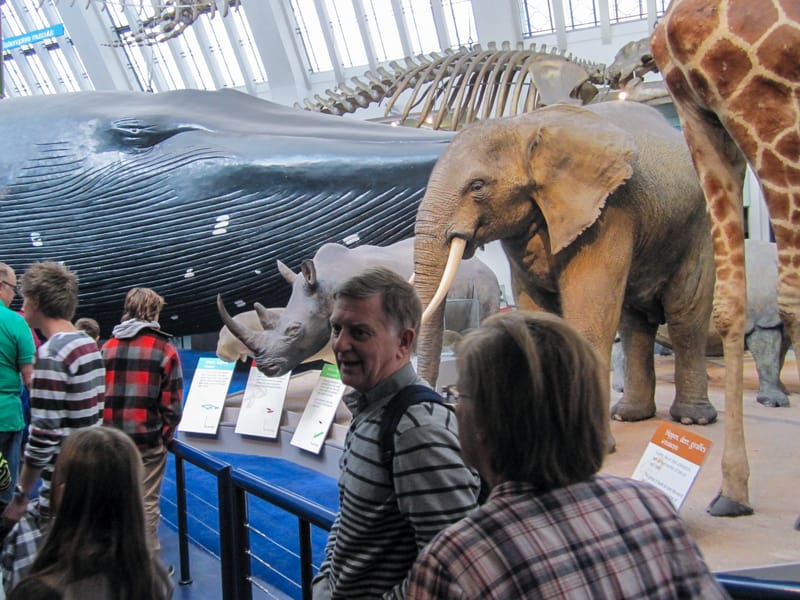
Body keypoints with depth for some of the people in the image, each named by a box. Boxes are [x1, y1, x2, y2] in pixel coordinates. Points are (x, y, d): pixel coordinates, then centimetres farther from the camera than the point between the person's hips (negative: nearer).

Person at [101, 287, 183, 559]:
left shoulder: (107, 348, 5)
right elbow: (172, 403, -8)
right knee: (147, 504, 4)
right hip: (148, 440, -4)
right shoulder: (164, 350, -6)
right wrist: (166, 435, 6)